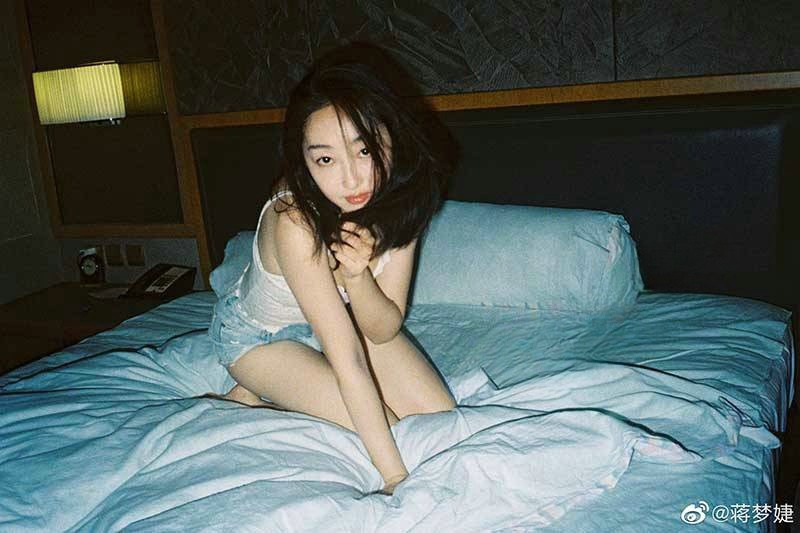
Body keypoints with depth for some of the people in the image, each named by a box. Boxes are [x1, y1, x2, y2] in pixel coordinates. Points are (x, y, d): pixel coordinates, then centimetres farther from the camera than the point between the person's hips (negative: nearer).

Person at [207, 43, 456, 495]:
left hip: (345, 315, 6)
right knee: (386, 428, -17)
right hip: (261, 336, -5)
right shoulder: (294, 220, -38)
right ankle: (254, 399, 3)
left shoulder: (397, 199, -21)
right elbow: (347, 357, -36)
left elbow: (385, 329, -19)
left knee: (441, 415, -4)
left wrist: (358, 277, -40)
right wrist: (396, 476, -34)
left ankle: (289, 390, 12)